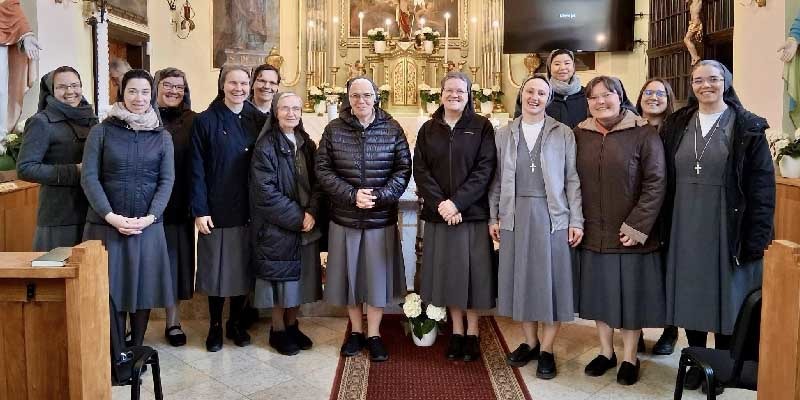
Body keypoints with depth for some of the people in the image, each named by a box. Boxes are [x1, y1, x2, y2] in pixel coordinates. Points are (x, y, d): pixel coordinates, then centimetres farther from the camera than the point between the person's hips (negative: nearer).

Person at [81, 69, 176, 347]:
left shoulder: (162, 136, 6)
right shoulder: (101, 131, 2)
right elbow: (89, 177, -4)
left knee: (144, 287, 7)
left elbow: (167, 180, 1)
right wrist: (111, 216, -14)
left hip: (148, 226, 1)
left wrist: (149, 217, -12)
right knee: (111, 290, 5)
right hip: (107, 224, -1)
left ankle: (137, 350, 22)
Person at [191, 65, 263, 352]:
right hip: (217, 210, -3)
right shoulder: (205, 121, -3)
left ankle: (236, 323, 27)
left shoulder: (257, 120, 6)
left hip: (249, 210, 3)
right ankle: (215, 326, 23)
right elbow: (197, 169, -6)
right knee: (216, 269, 7)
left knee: (243, 268, 11)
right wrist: (199, 210, -12)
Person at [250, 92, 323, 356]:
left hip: (306, 225, 5)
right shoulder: (265, 146, -8)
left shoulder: (307, 145, 9)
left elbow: (316, 183, 6)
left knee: (300, 277, 11)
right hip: (277, 227, -5)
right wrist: (296, 217, -15)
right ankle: (278, 331, 20)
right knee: (281, 277, 4)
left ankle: (292, 325, 27)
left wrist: (311, 213, -11)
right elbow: (265, 191, -14)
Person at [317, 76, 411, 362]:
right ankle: (356, 331, 29)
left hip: (381, 218, -1)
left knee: (377, 274, 7)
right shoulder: (333, 130, 0)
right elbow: (323, 169, -3)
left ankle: (374, 335, 23)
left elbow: (403, 170, -3)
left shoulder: (392, 129, -1)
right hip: (344, 218, 1)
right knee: (349, 273, 10)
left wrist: (379, 196, -16)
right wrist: (352, 195, -15)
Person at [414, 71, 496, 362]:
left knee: (472, 272, 3)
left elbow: (485, 169, -8)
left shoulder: (482, 127, 1)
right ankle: (456, 331, 20)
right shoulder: (428, 129, 9)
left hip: (473, 213, -2)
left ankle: (472, 333, 17)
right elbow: (420, 170, 1)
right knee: (448, 272, 8)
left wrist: (457, 203, -17)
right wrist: (440, 203, -13)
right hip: (439, 215, 3)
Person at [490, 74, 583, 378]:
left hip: (552, 215, -2)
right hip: (515, 214, 2)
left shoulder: (563, 133, 2)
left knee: (551, 280, 3)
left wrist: (576, 220, -4)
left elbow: (572, 179, 0)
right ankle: (530, 342, 25)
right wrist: (493, 217, 4)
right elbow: (497, 180, 8)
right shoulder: (504, 134, 7)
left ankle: (547, 350, 16)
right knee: (520, 278, 8)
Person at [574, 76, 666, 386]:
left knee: (630, 294, 7)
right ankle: (606, 352, 30)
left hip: (630, 234, -3)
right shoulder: (579, 135, 5)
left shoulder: (643, 134, -6)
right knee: (599, 292, 13)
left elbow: (656, 183, -9)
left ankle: (630, 358, 24)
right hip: (592, 233, 3)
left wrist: (637, 226, -14)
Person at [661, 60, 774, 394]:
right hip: (685, 227, 3)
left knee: (724, 295, 8)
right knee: (691, 295, 10)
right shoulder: (677, 125, 6)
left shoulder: (748, 127, -3)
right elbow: (666, 180, 6)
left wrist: (756, 237, -12)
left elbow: (762, 186, -6)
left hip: (728, 227, -3)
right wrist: (666, 226, 0)